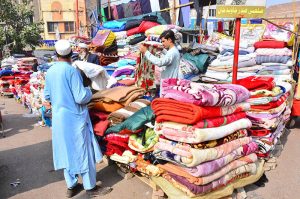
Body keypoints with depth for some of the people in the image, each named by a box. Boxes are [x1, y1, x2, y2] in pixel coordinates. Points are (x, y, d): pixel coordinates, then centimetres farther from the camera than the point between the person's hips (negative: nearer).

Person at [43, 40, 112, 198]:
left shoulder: (50, 72, 4)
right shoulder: (72, 70, -17)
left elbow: (47, 96, 12)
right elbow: (81, 98, -20)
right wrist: (89, 90, -1)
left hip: (58, 118, 7)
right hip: (74, 117, -7)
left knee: (66, 151, 16)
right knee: (83, 151, 5)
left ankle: (71, 186, 28)